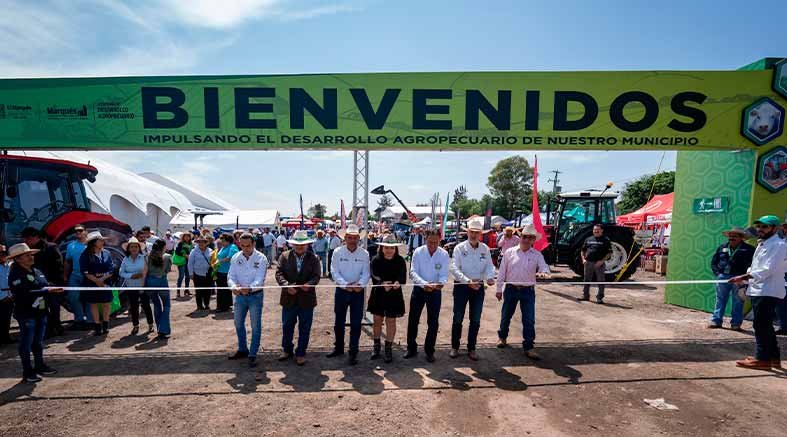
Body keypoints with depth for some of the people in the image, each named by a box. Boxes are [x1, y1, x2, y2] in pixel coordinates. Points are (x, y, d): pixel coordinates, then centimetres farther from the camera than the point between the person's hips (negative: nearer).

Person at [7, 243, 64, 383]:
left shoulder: (36, 271, 11)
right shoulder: (15, 274, -14)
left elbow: (45, 285, 16)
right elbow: (25, 294, -23)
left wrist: (53, 290, -3)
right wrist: (47, 291, -24)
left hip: (41, 311, 8)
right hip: (26, 314, -7)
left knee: (38, 341, 19)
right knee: (26, 343, 3)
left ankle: (40, 366, 32)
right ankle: (27, 372, 14)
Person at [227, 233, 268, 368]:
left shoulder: (261, 258, -15)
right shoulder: (236, 258, -2)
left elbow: (259, 280, -22)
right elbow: (231, 276, -7)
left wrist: (249, 288, -42)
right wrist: (234, 286, -30)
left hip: (255, 295, -4)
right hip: (240, 295, 5)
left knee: (256, 326, 3)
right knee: (238, 324, 19)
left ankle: (252, 355, 17)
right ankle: (242, 349, 40)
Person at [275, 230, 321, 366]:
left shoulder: (313, 258, 1)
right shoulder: (284, 256, 2)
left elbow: (316, 276, -6)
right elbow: (279, 273, -6)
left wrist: (309, 284, -27)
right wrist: (287, 285, -22)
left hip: (306, 299, -1)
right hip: (289, 298, 1)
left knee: (304, 328, 8)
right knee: (287, 326, 15)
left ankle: (301, 353, 24)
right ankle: (286, 350, 35)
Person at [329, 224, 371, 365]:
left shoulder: (364, 254, -2)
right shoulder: (337, 252, -4)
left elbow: (366, 273, -3)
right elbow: (335, 272, -8)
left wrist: (360, 284, -21)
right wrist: (346, 284, -21)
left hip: (358, 292, 0)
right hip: (341, 291, 1)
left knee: (356, 324, 2)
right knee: (339, 322, 13)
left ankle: (353, 353, 13)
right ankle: (338, 348, 32)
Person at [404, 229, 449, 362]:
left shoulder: (444, 254, -9)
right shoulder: (418, 252, -10)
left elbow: (444, 274, -9)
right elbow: (413, 272, -14)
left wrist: (441, 283, -32)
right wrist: (424, 283, -30)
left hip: (435, 291, 0)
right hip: (418, 289, 0)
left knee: (433, 322, 7)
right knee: (412, 320, 8)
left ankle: (429, 351, 24)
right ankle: (411, 348, 26)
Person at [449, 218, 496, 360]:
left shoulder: (485, 249, 3)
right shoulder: (459, 248, -8)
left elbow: (489, 266, -1)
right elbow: (455, 268, -16)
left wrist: (490, 277, -23)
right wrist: (467, 281, -29)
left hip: (478, 287, 3)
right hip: (461, 286, -3)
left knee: (475, 320, 10)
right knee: (458, 319, 6)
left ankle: (471, 348, 25)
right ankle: (454, 347, 22)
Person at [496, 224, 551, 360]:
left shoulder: (537, 255, 2)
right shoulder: (509, 252, 0)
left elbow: (544, 267, -10)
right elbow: (502, 272, 2)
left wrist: (543, 272, -36)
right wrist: (499, 289, 2)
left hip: (528, 291, 0)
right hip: (511, 289, 0)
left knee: (529, 320, -1)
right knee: (506, 316, 12)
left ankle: (528, 347, 10)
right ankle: (502, 337, 36)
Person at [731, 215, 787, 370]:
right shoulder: (762, 244, 18)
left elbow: (768, 269, -21)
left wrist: (744, 277, -25)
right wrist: (746, 278, 7)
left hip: (768, 292, -10)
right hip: (758, 290, 10)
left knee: (761, 326, -7)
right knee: (765, 326, 17)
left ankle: (762, 359, 0)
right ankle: (773, 357, 28)